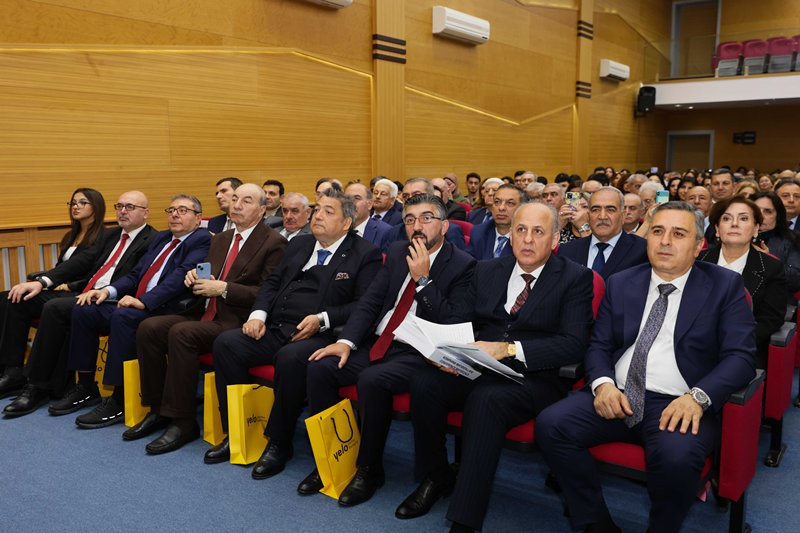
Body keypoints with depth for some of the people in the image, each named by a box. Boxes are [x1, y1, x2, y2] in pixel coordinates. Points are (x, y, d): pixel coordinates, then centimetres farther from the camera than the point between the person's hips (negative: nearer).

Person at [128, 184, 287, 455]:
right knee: (148, 327, -11)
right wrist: (195, 276, 0)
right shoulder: (220, 239, 19)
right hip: (205, 314, 8)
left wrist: (223, 288, -18)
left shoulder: (274, 243, -5)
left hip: (236, 322, -8)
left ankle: (182, 421, -17)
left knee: (181, 333, -29)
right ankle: (158, 409, 1)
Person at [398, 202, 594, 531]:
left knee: (485, 398, -35)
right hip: (478, 369, 5)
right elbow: (458, 321, 14)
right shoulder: (487, 271, 14)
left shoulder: (575, 278, 1)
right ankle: (435, 477, 1)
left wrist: (509, 348, -22)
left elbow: (573, 344, -11)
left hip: (534, 378, -4)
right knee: (424, 382, -23)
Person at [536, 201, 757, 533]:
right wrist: (602, 383, -10)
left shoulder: (725, 286, 5)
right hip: (616, 395, 4)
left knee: (677, 456, -35)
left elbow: (740, 356, -3)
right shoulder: (620, 284, 14)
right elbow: (599, 345, 12)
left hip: (679, 405, -3)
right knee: (550, 425, -20)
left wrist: (698, 397, -21)